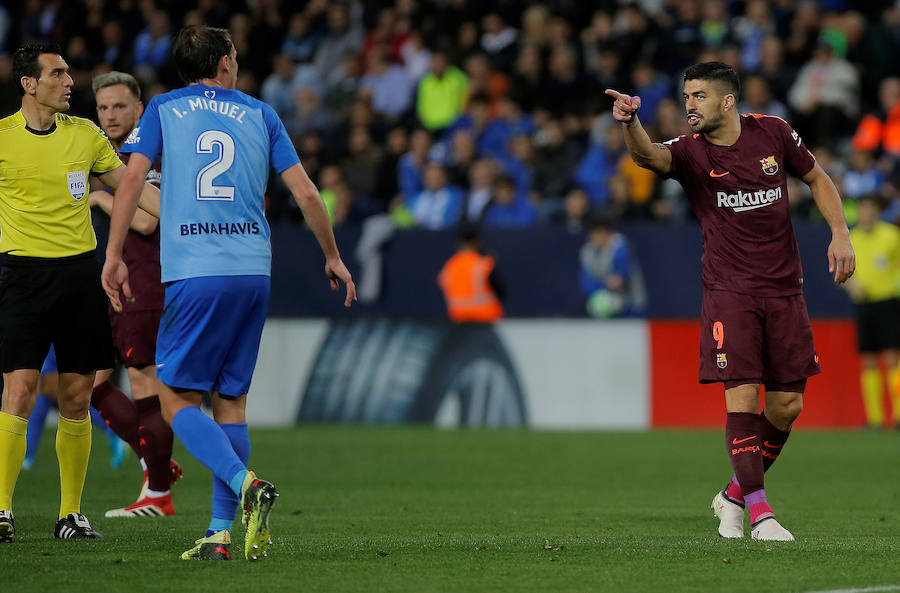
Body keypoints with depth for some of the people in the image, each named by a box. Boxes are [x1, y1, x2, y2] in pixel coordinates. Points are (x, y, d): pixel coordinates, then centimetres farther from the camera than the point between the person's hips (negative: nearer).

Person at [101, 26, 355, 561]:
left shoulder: (163, 110, 10)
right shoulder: (259, 114, 15)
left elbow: (133, 179, -2)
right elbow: (306, 194, 12)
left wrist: (114, 255, 1)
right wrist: (333, 256, 23)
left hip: (194, 275, -3)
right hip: (254, 272, 3)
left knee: (176, 398, 2)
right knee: (230, 400, 10)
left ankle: (246, 484, -22)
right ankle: (221, 533, 3)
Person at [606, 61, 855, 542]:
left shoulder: (773, 133, 0)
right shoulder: (691, 151, -7)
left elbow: (817, 179, 15)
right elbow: (648, 157, -29)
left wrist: (840, 233, 2)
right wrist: (630, 124, -51)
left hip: (784, 290, 3)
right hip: (729, 292, -2)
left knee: (786, 406, 2)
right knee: (742, 397, -15)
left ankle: (737, 494, 23)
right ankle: (759, 511, -8)